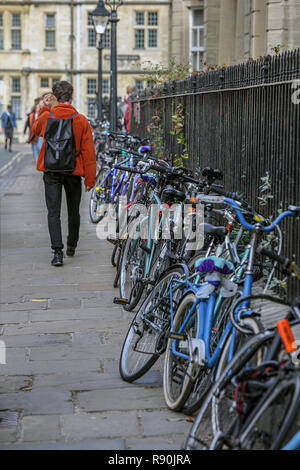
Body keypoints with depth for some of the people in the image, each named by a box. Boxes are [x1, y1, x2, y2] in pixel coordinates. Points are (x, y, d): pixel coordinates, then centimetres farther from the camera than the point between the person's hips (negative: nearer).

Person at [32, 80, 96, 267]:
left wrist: (45, 108, 17)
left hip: (51, 171, 0)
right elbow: (89, 152, -7)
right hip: (74, 172, 0)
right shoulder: (81, 120, -8)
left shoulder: (46, 116, -5)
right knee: (74, 211, 17)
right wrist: (90, 179, 0)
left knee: (53, 212, -1)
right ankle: (72, 246, 34)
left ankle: (58, 251, -14)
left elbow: (36, 129, 21)